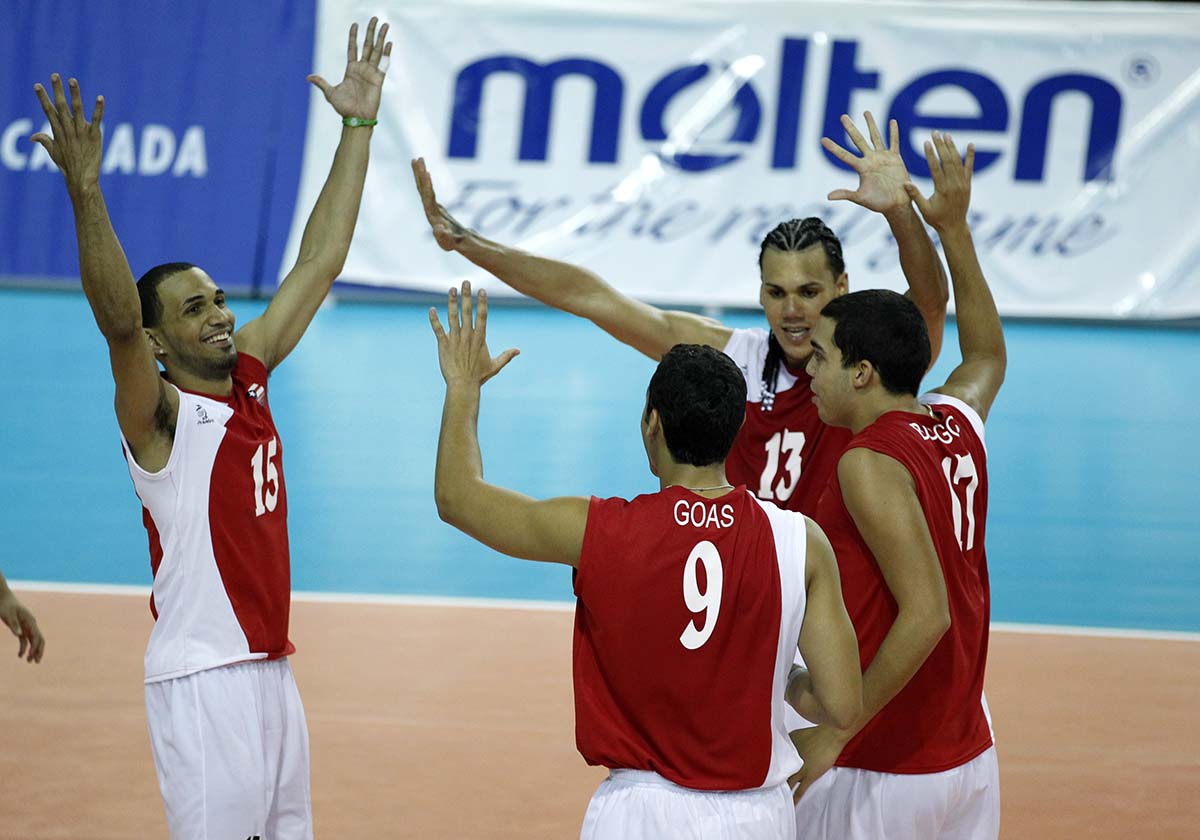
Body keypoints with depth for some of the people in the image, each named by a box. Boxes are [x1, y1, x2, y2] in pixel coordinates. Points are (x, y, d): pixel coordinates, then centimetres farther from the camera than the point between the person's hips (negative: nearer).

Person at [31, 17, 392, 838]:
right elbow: (117, 318, -27)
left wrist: (359, 129, 13)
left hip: (271, 670, 8)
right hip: (202, 678, -7)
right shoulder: (159, 414, -8)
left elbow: (318, 264, 14)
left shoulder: (248, 377, 11)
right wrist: (86, 192, -40)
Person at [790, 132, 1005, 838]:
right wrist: (954, 228, 30)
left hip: (879, 776, -8)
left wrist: (835, 731, -22)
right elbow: (988, 355, 32)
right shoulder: (959, 422, 6)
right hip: (971, 762, 8)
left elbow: (926, 613, -24)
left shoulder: (872, 461, -16)